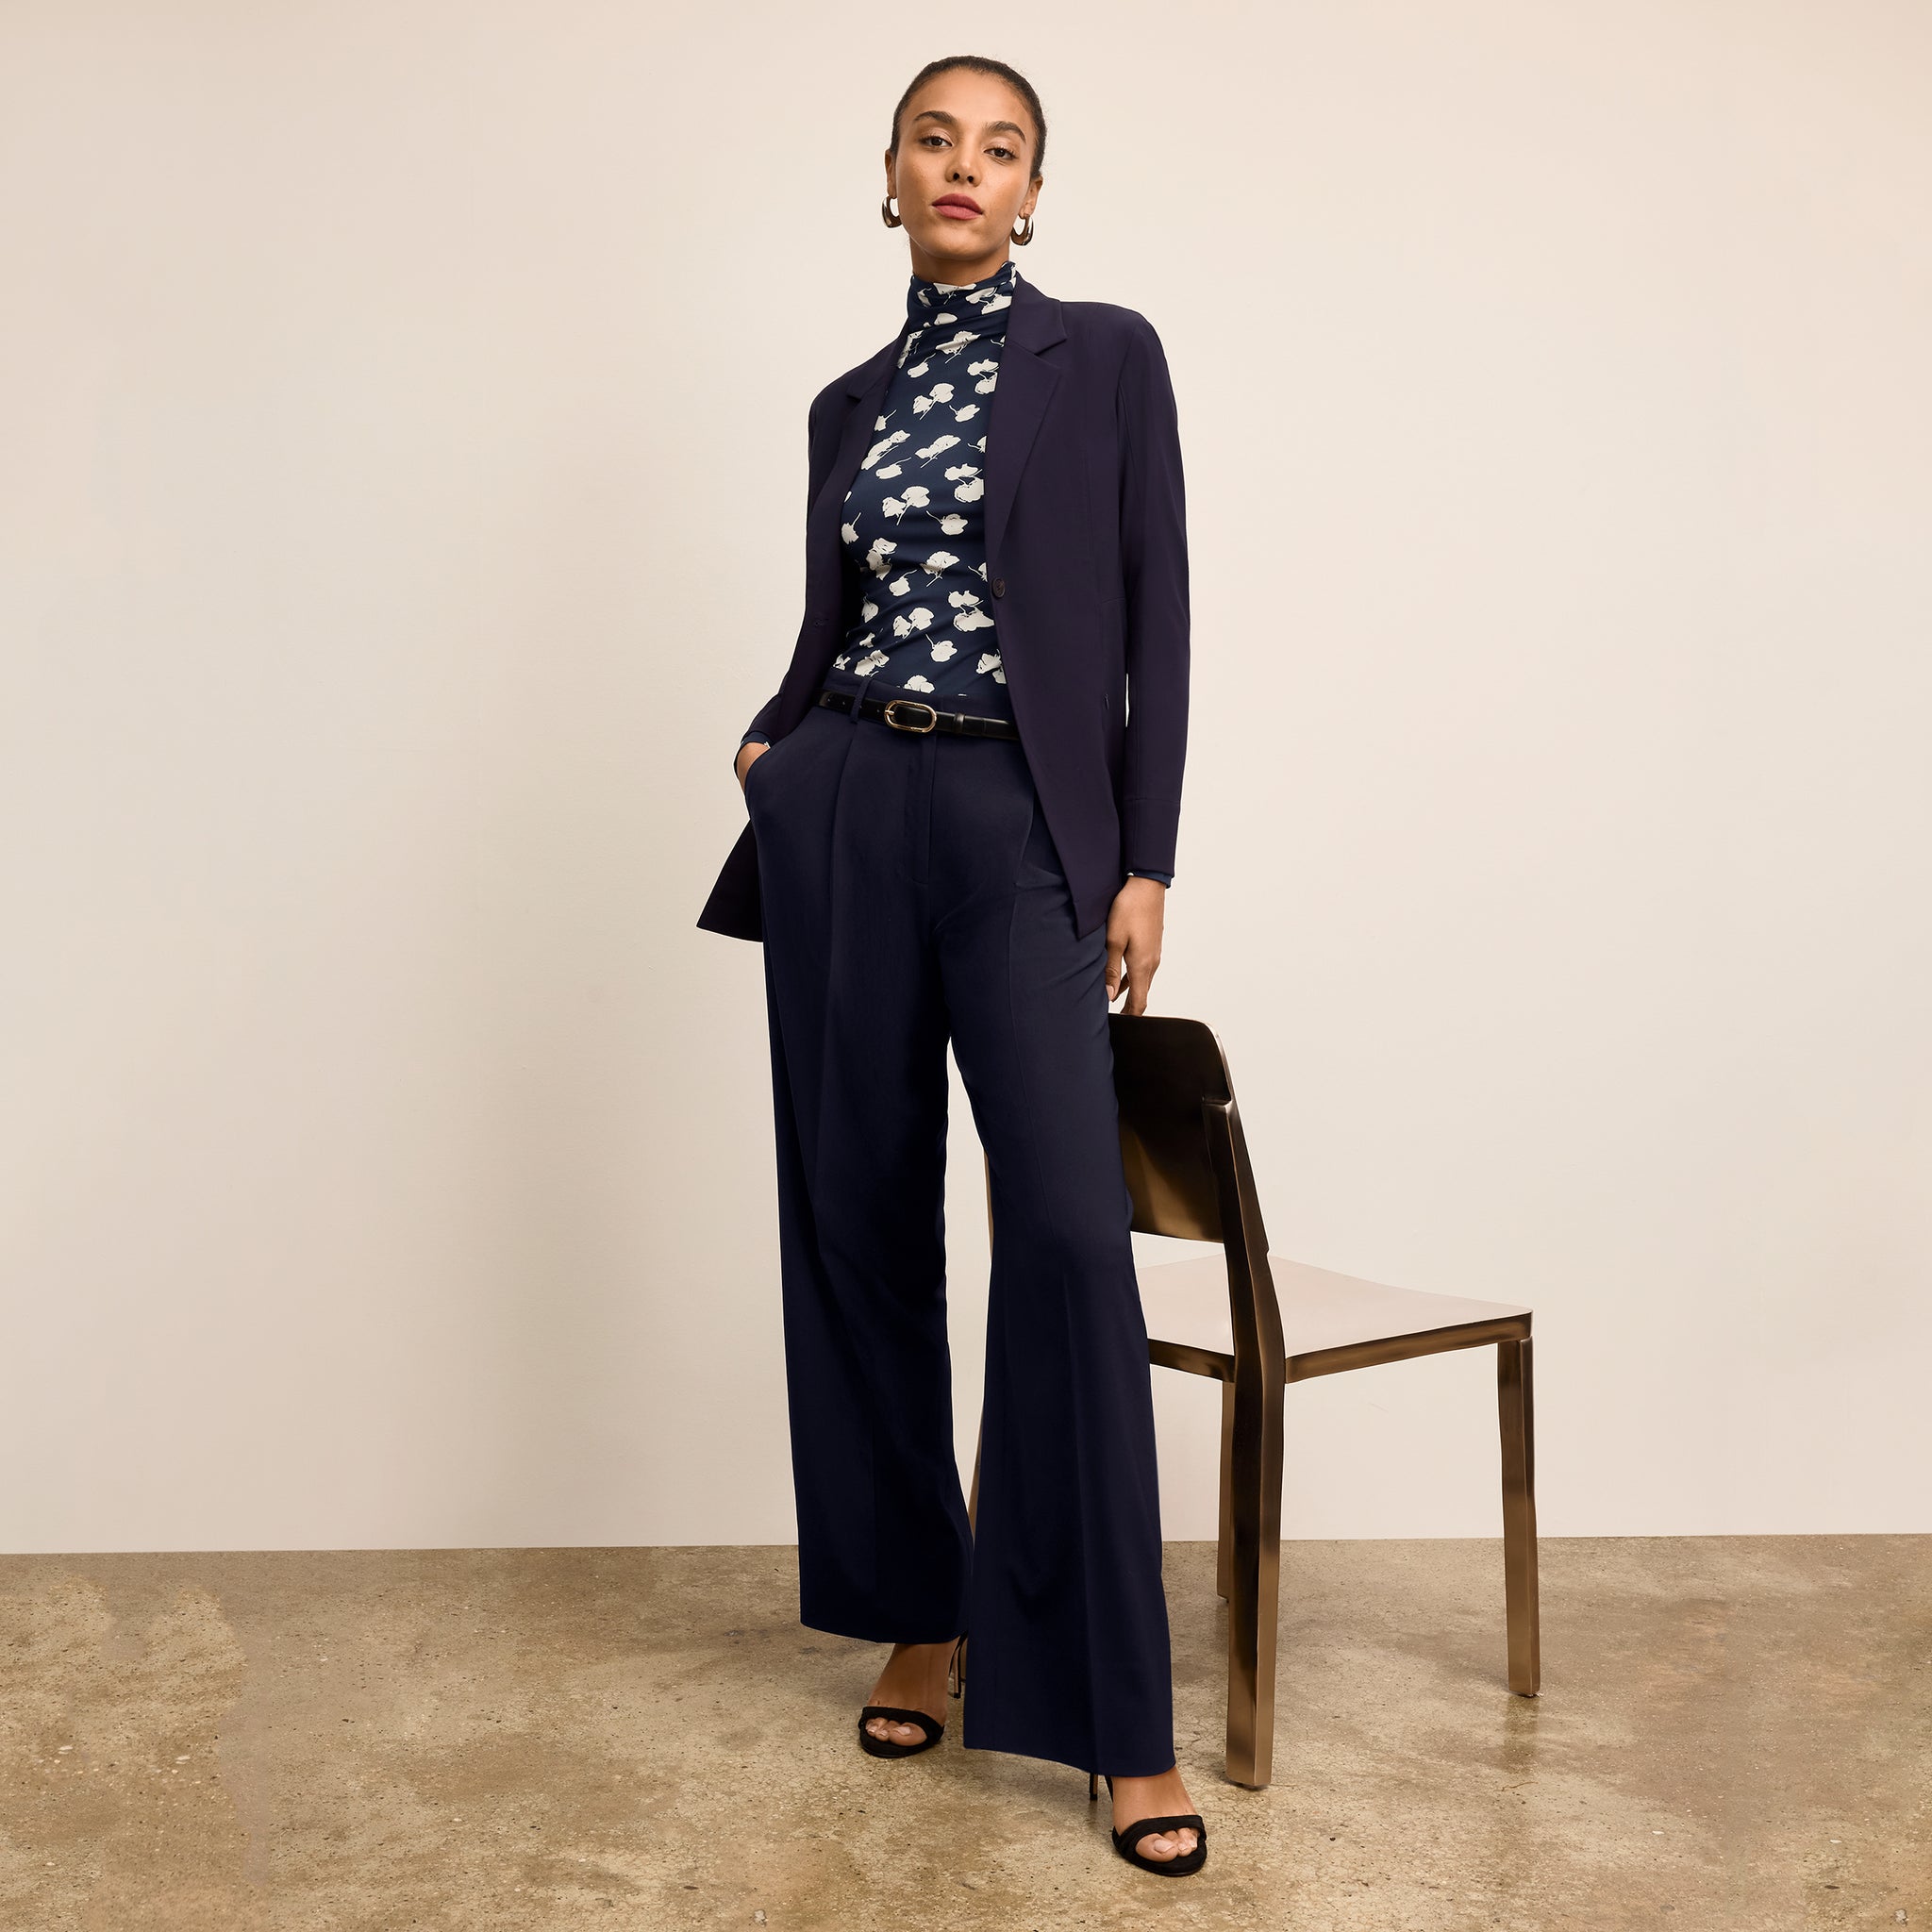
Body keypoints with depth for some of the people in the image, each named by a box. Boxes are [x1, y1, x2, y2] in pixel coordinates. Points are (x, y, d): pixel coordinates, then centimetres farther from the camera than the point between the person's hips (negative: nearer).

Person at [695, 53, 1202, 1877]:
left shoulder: (1104, 357, 4)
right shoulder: (849, 403, 14)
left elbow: (1154, 618, -1)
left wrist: (1145, 864, -7)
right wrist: (770, 750, 0)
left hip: (1023, 824, -4)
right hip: (844, 817, 4)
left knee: (1068, 1229, -15)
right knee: (862, 1217, 6)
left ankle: (1123, 1724, -8)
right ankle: (917, 1615, 21)